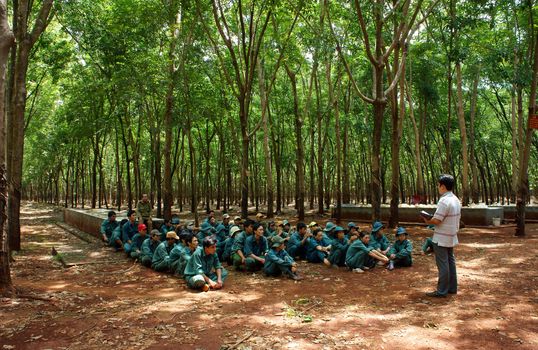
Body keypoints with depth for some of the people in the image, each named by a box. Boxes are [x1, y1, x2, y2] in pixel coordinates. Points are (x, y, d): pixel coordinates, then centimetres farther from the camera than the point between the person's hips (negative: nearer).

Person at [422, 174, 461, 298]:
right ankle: (452, 288, 25)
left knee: (442, 264, -2)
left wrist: (427, 221, -4)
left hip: (441, 239, -9)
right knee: (450, 262, 16)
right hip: (452, 237, 9)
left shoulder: (444, 201, -22)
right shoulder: (456, 200, 7)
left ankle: (441, 291, 4)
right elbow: (457, 218, 14)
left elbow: (436, 220, -24)